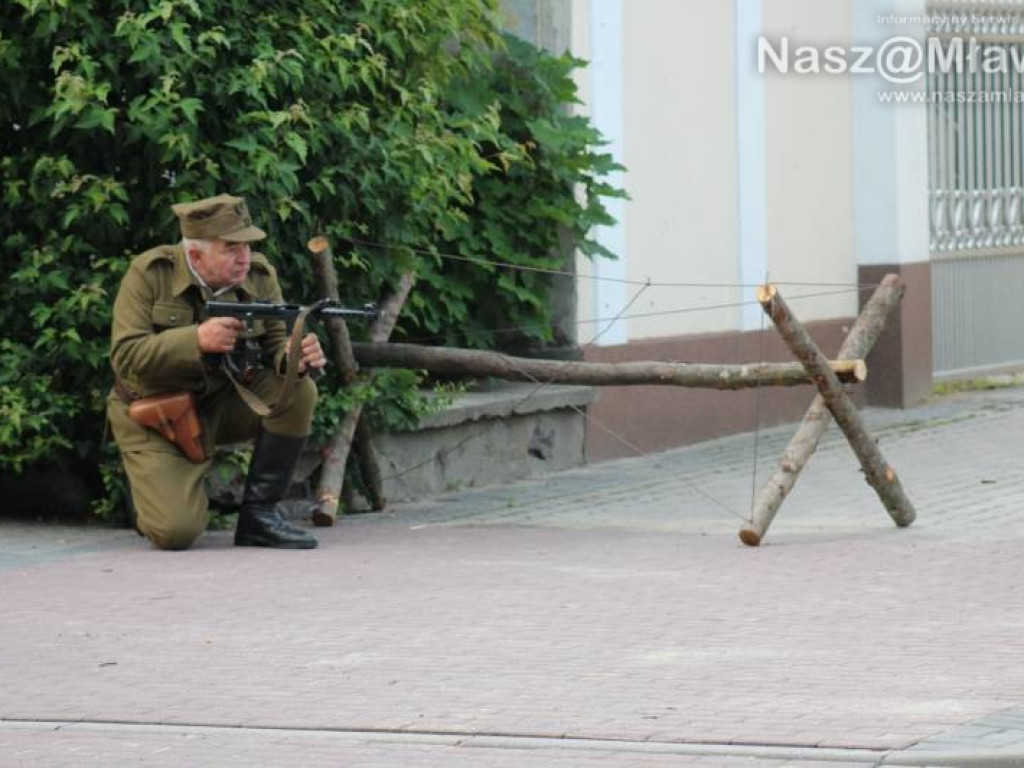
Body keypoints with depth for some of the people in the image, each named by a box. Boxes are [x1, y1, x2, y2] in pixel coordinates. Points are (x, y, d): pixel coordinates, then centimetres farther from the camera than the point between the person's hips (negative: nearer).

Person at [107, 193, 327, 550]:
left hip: (223, 404, 4)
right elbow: (124, 356, -22)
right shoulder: (149, 275, -16)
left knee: (297, 390, -22)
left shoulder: (258, 275, -5)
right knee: (176, 532, -22)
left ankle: (259, 514, -9)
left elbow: (276, 342, -7)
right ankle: (159, 492, 18)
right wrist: (197, 340, -35)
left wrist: (295, 357, -32)